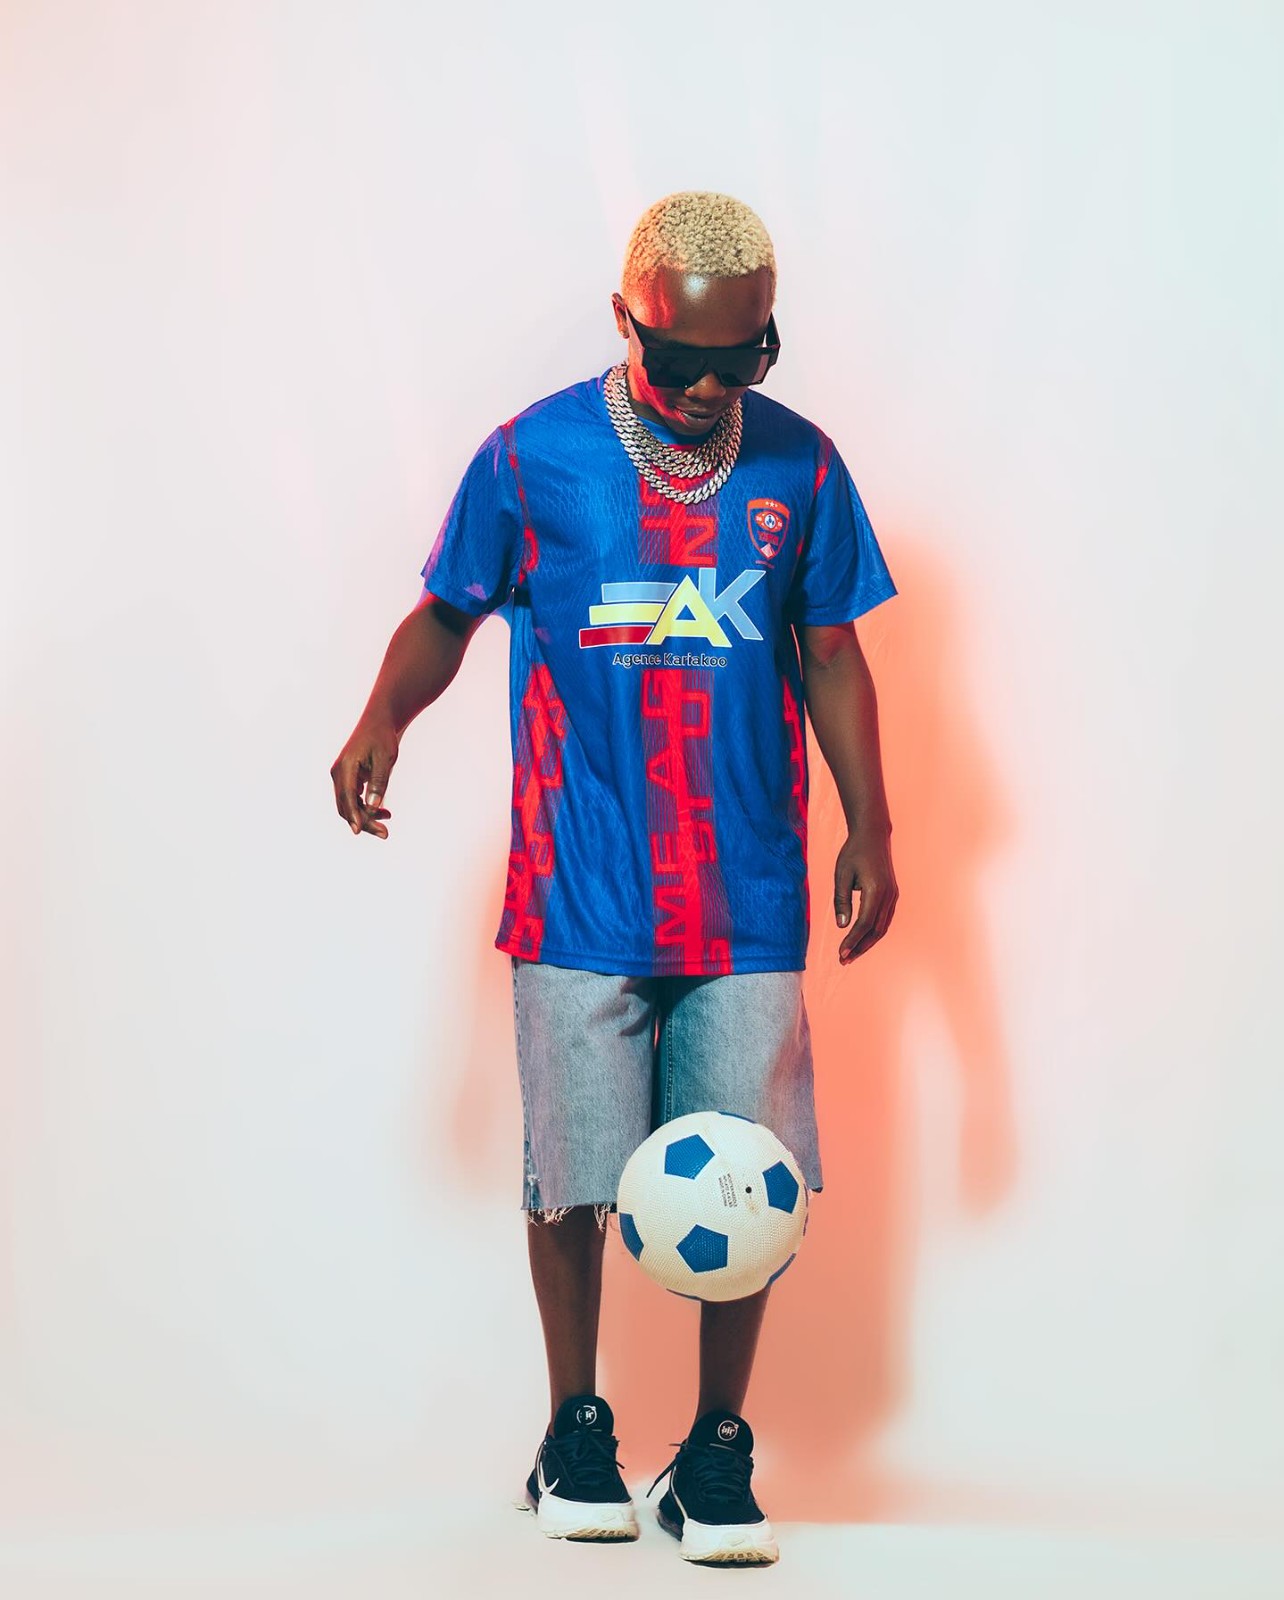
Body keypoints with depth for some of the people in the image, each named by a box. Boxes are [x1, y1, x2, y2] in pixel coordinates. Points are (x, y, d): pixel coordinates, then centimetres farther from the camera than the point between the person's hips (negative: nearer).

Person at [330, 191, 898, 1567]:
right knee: (571, 1174, 2)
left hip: (748, 894, 2)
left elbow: (830, 655, 12)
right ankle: (576, 1428, 24)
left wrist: (869, 827, 8)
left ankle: (718, 1451, 18)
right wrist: (385, 717, -12)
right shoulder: (533, 457, -1)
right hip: (581, 896, -1)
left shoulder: (799, 465, 5)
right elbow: (446, 613, 7)